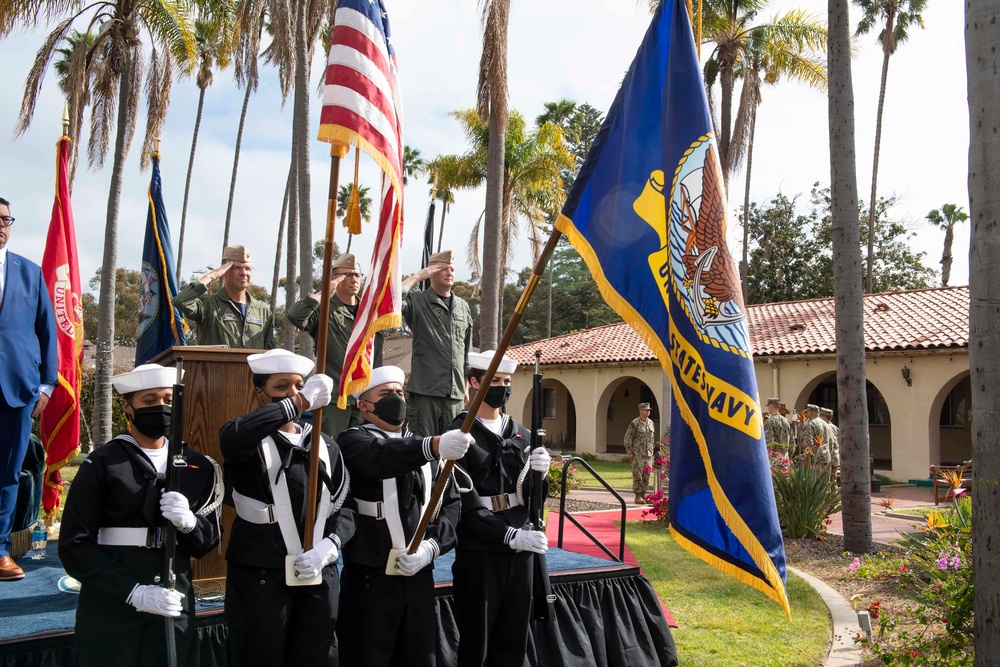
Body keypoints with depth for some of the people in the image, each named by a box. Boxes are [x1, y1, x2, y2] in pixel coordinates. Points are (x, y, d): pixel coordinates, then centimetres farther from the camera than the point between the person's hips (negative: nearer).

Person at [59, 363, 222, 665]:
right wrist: (134, 593, -19)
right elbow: (75, 545, -9)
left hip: (174, 607, 3)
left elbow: (207, 542, 9)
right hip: (110, 609, -3)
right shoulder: (102, 464, -5)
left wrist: (188, 522, -14)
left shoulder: (196, 466, 7)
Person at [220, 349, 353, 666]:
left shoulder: (326, 446, 12)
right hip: (260, 576, -4)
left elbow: (344, 507, 8)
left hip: (320, 577, 4)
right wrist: (300, 402, -26)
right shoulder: (250, 441, -2)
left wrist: (328, 547, -10)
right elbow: (234, 435, -28)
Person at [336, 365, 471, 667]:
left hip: (418, 575, 5)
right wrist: (433, 446, -43)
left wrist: (432, 545, -9)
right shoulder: (354, 440, -3)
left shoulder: (423, 448, 14)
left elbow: (450, 502, 9)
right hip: (370, 577, -5)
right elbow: (381, 456, -27)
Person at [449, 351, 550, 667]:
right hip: (480, 551, -6)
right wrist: (511, 536, -24)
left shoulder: (521, 435, 10)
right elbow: (465, 505, -17)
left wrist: (540, 473, -8)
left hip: (521, 548, 6)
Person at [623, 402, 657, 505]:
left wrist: (651, 450, 15)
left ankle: (643, 495, 17)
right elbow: (627, 437, -8)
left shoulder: (651, 423, 11)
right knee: (637, 475, -6)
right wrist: (629, 452, -11)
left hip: (648, 455, 6)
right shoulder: (635, 423, -8)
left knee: (646, 476, 8)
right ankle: (638, 497, -1)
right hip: (637, 455, -6)